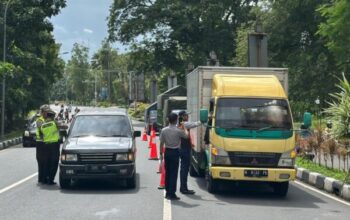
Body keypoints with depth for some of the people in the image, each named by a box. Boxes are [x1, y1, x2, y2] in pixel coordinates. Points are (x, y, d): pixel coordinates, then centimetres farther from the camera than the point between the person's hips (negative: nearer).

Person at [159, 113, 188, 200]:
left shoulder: (164, 130, -2)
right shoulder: (178, 131, -13)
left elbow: (161, 143, 2)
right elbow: (186, 136, 2)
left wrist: (161, 153, 10)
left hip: (167, 152, 4)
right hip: (175, 152, -4)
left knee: (167, 172, 13)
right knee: (173, 173, -2)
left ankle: (167, 192, 19)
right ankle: (172, 194, -3)